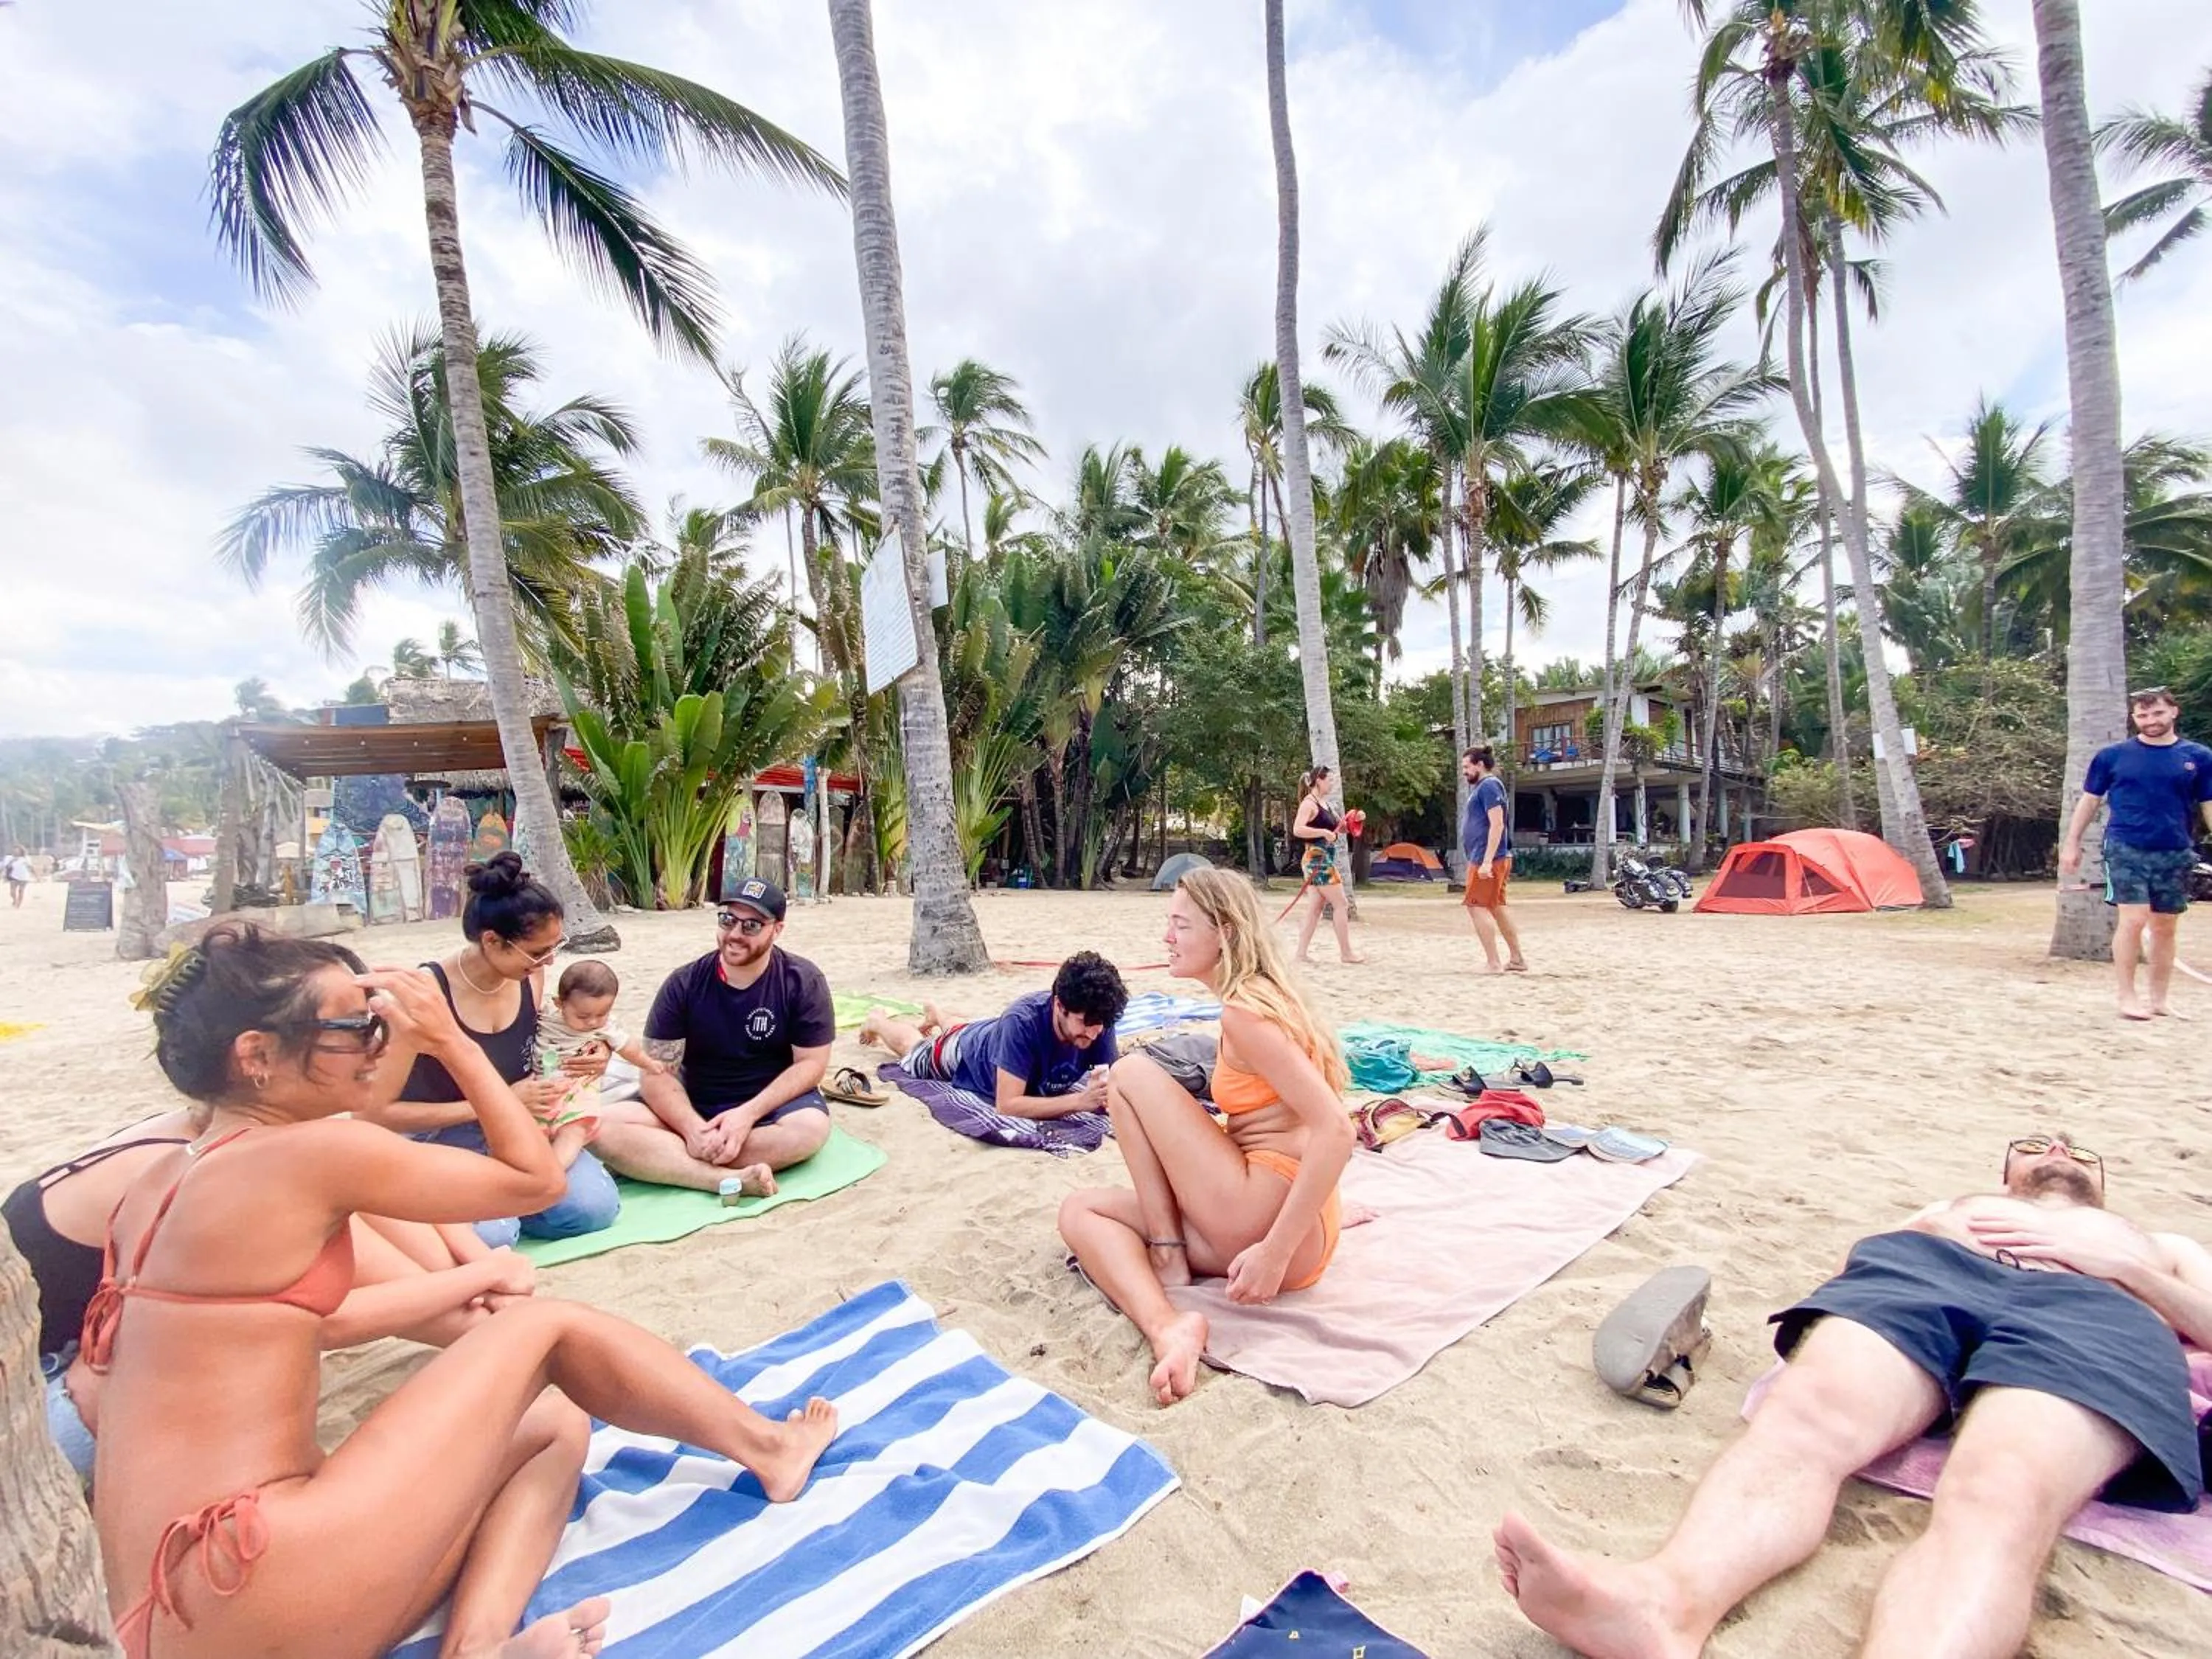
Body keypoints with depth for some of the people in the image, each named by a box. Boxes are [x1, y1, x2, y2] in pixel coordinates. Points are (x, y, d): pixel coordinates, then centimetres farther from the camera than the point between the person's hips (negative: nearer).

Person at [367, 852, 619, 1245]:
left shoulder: (530, 978, -4)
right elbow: (376, 1112, -19)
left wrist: (567, 1068, -7)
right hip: (439, 1144, -5)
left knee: (595, 1206, -17)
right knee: (487, 1235, -32)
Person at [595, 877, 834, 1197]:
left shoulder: (803, 982, -10)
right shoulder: (684, 984, -7)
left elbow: (810, 1063, -10)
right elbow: (657, 1072, -9)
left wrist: (748, 1114, -24)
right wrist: (693, 1129, -27)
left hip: (769, 1104, -2)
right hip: (694, 1108, 2)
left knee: (811, 1126, -35)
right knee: (605, 1127, -24)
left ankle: (671, 1160, -24)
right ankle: (733, 1180, -34)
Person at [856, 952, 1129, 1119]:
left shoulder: (1098, 1022, -35)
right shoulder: (1024, 1021, -49)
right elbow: (1007, 1105, -50)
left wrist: (1108, 1093, -54)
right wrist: (1080, 1101, -61)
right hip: (962, 1056, -4)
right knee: (912, 1046, 30)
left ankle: (936, 1016, 69)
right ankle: (876, 1021, 60)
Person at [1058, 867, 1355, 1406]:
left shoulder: (1243, 1011, -16)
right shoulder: (1260, 996, 13)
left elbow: (1335, 1132, -24)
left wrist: (1275, 1252, -23)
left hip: (1264, 1226, -10)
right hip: (1259, 1223, 10)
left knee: (1130, 1073, -4)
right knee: (1081, 1209, 6)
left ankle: (1168, 1260, -1)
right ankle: (1166, 1326, -17)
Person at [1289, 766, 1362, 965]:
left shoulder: (1324, 803, 16)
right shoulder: (1309, 803, -12)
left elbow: (1340, 826, 25)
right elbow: (1297, 829, -26)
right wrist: (1324, 832, -26)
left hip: (1324, 860, 9)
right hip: (1317, 860, -9)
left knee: (1315, 909, 7)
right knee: (1341, 905, -3)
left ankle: (1301, 953, 9)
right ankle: (1346, 953, 4)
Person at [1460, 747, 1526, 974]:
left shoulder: (1489, 786, -13)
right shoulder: (1482, 787, 17)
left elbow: (1497, 825, -21)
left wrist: (1487, 861, -26)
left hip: (1488, 859, -10)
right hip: (1482, 859, 10)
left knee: (1477, 907, -9)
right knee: (1496, 908, 14)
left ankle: (1494, 964, -8)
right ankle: (1516, 960, 22)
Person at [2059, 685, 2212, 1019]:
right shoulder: (2112, 755, 2)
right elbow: (2089, 801, 7)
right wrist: (2071, 844, 3)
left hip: (2175, 854, 3)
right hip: (2126, 850, -2)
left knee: (2165, 928, 9)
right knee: (2134, 920, -10)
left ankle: (2158, 1000, 21)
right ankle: (2127, 998, -1)